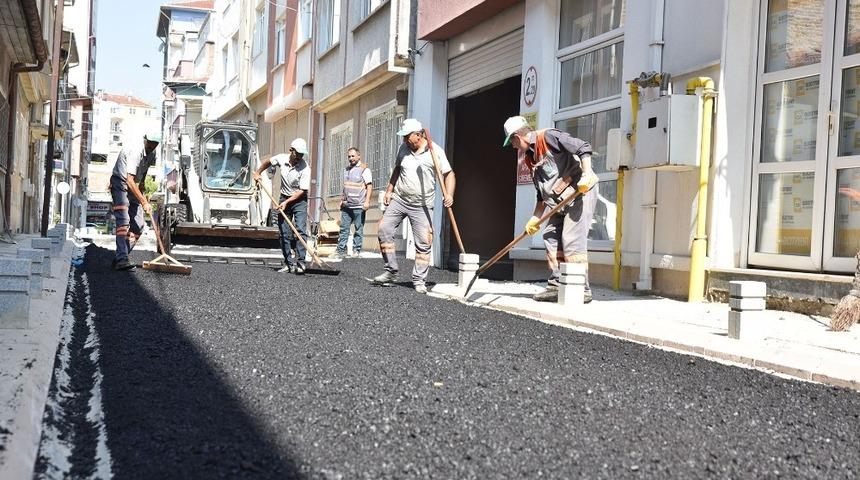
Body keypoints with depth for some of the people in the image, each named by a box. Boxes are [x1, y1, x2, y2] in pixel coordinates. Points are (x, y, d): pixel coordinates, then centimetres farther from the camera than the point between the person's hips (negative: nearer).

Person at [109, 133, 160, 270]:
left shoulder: (151, 154, 1)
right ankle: (121, 259, -30)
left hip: (134, 187, 8)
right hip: (120, 183, -8)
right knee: (123, 220, -23)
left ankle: (120, 258, 4)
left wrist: (142, 190, 10)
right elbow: (130, 181, -31)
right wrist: (144, 202, -34)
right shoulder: (135, 152, -26)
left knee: (139, 225, 0)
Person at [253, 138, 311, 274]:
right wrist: (257, 172, 16)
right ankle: (288, 264, 9)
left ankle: (300, 263, -20)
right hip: (284, 199, 4)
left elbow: (302, 190, -19)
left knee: (301, 230, -18)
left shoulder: (305, 168, -19)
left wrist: (286, 202, -22)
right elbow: (267, 161, 18)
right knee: (284, 233, 3)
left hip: (299, 200, -4)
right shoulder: (281, 158, -7)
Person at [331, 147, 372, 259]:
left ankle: (356, 250, 5)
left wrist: (367, 201, -17)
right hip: (346, 205, 6)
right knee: (344, 228, 6)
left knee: (359, 229, -1)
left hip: (358, 206, -6)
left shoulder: (364, 169, -3)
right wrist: (342, 200, 21)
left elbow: (369, 186, -9)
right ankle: (341, 250, 9)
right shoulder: (346, 169, 18)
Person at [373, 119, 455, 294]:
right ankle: (391, 271, 2)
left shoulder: (435, 151, -8)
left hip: (422, 205, -4)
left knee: (423, 243, -5)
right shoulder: (404, 148, 5)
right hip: (399, 199, 4)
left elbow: (449, 174, -5)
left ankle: (419, 280, 5)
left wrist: (449, 195, -20)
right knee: (384, 228, -8)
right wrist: (389, 191, 13)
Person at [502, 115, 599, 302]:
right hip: (560, 201, 10)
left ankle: (582, 289, -11)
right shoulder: (529, 158, 17)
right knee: (551, 238, 7)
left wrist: (586, 173, -29)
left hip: (580, 192, -10)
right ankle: (556, 285, 11)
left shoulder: (548, 137, -9)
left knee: (572, 240, -13)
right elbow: (542, 194, 20)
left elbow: (583, 147, -17)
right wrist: (536, 218, 15)